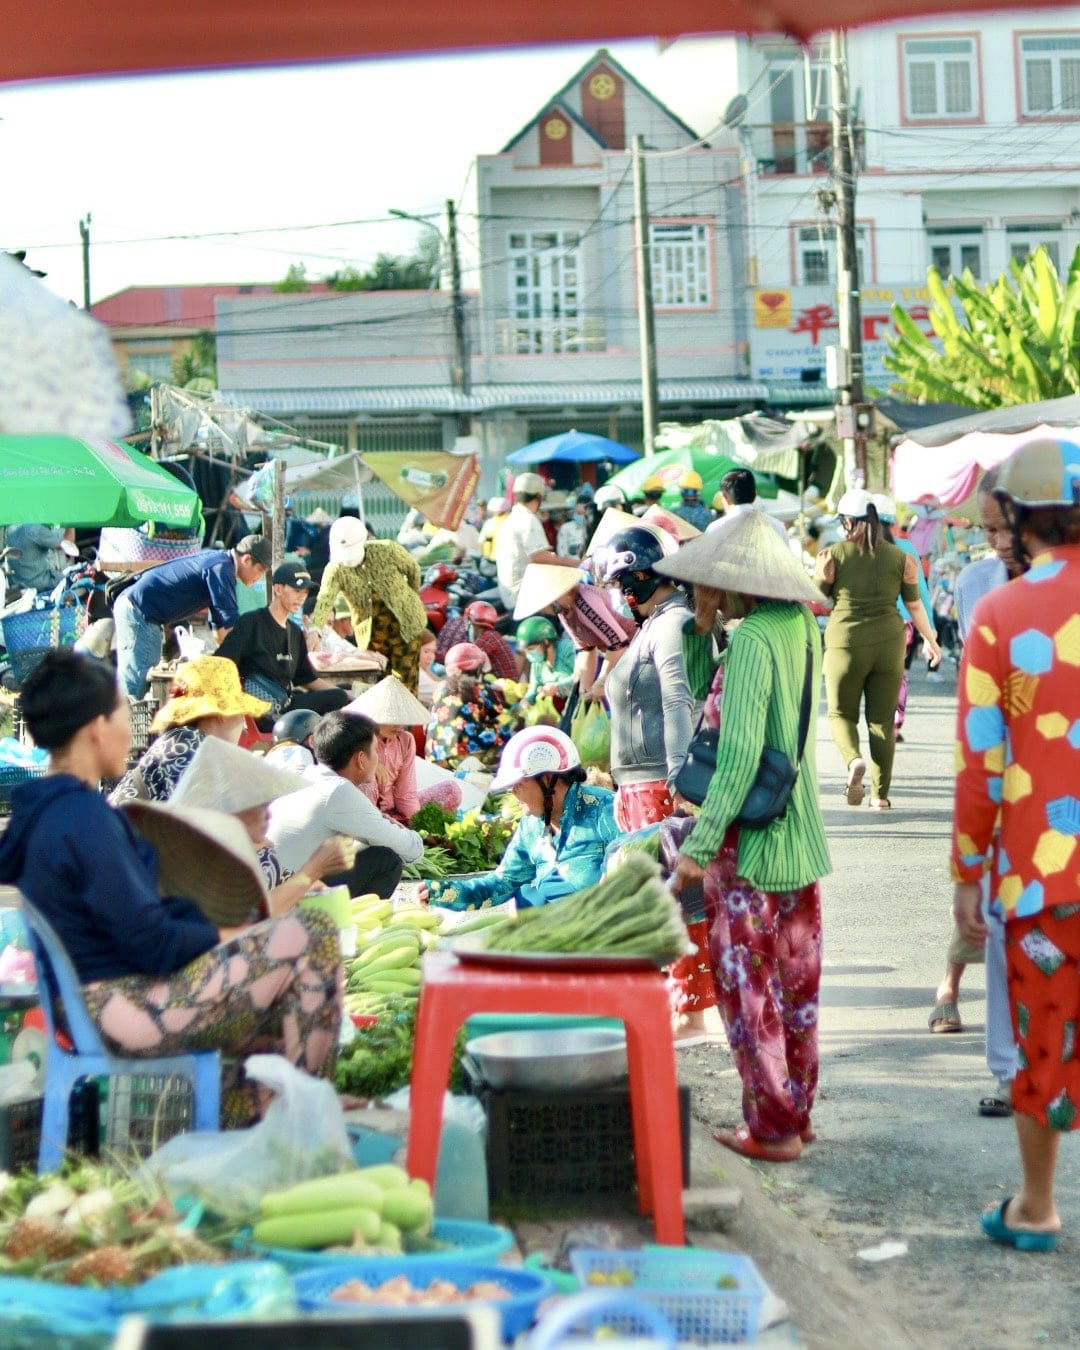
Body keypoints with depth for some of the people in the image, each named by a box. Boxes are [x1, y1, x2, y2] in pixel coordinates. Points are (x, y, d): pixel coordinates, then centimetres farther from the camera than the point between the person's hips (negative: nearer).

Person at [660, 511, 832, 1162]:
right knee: (796, 979, 16)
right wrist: (702, 627, 0)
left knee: (748, 982, 1)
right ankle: (798, 1110, 26)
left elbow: (740, 752, -25)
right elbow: (700, 689, 14)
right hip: (801, 834, 9)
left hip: (750, 838, -9)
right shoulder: (803, 626, 7)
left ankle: (772, 1127, 6)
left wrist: (698, 845, -24)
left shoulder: (753, 640, -19)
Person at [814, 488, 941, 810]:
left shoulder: (832, 556, -5)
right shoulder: (900, 558, 2)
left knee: (841, 713, 12)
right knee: (883, 720, 10)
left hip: (845, 643, -2)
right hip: (889, 643, 2)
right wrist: (930, 641, 22)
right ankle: (880, 793, 9)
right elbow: (915, 605, 9)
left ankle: (853, 760, -17)